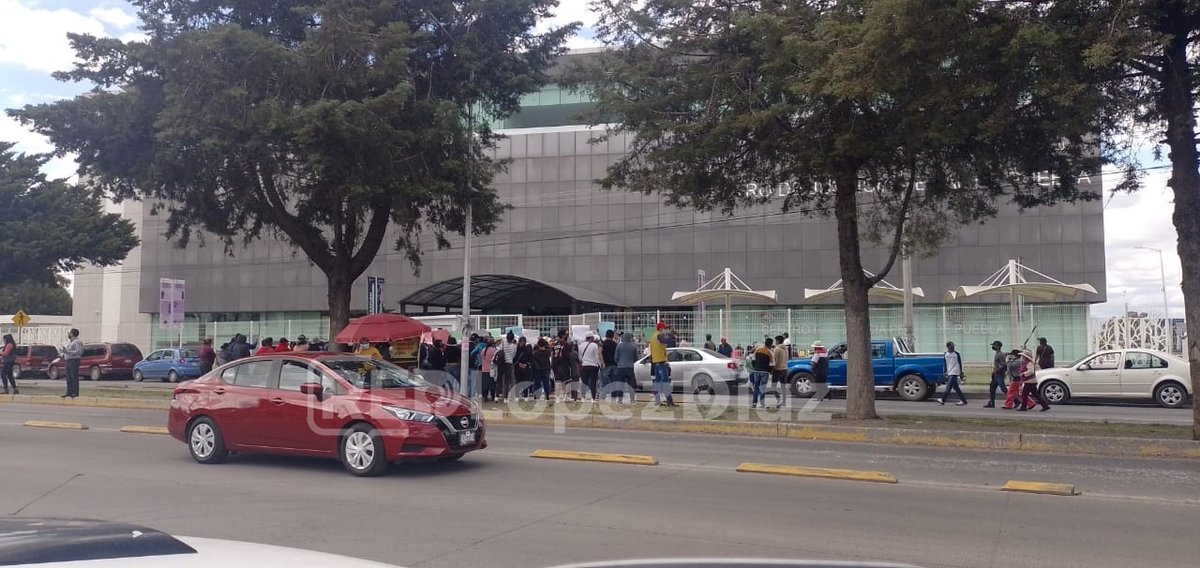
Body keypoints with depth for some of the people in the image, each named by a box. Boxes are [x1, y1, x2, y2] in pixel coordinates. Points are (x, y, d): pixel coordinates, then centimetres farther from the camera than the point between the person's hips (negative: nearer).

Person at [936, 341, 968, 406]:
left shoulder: (957, 354, -3)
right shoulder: (945, 354, 7)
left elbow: (960, 364, 2)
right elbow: (945, 364, 11)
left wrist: (961, 373, 1)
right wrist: (945, 372, 4)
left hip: (954, 373, -5)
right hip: (949, 373, 5)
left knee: (948, 387, -11)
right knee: (956, 388, 7)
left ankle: (943, 400, -11)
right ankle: (963, 400, 13)